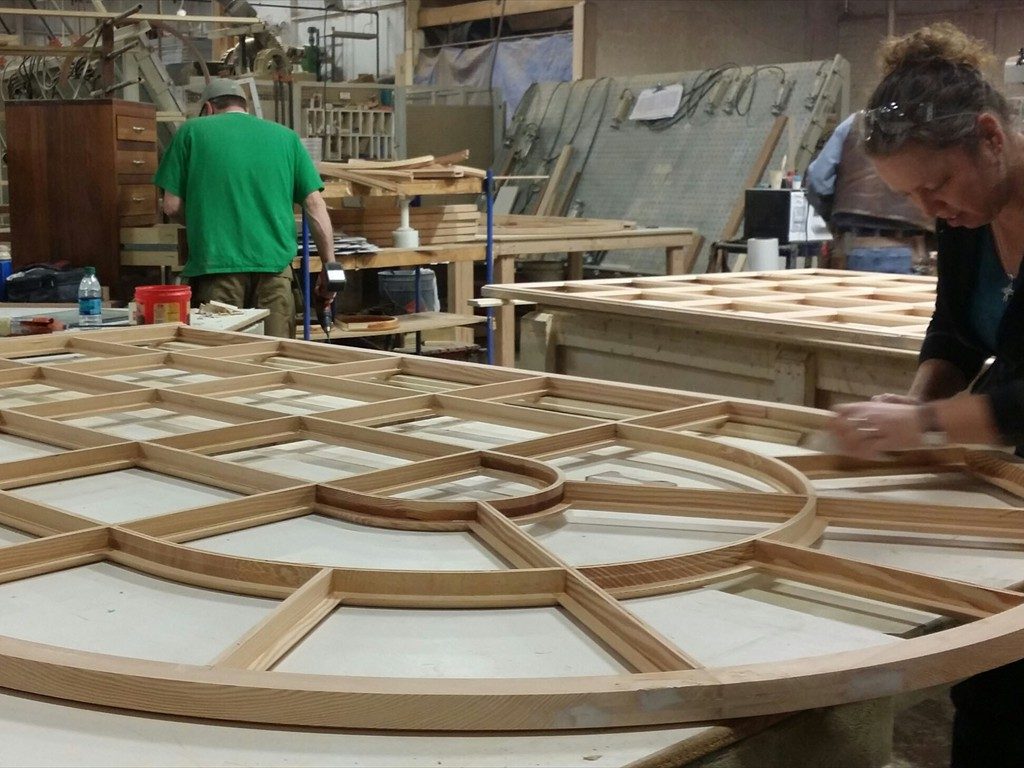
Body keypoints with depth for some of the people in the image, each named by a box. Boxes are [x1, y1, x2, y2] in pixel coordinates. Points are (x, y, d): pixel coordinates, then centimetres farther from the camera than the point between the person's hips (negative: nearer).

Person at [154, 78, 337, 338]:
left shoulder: (192, 131, 7)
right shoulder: (286, 137, 12)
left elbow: (172, 206, 5)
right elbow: (315, 206, 7)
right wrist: (330, 266, 11)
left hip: (215, 266, -1)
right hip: (274, 265, 2)